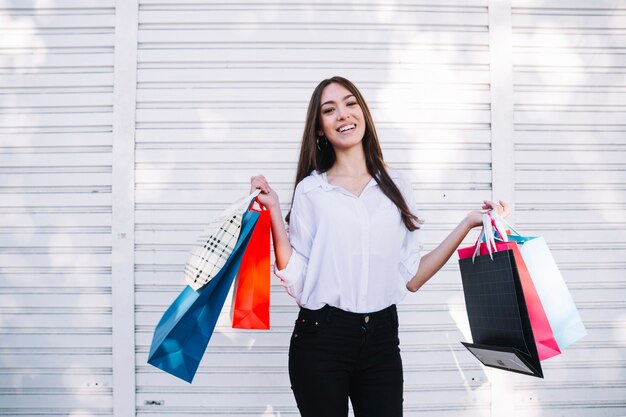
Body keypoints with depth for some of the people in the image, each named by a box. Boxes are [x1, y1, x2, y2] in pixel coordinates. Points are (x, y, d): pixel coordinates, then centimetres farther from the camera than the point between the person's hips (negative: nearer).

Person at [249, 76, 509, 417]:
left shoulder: (396, 186, 6)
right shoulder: (310, 190, -1)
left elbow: (411, 277, 3)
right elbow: (295, 280, -8)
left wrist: (468, 223, 1)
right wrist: (273, 211, -14)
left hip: (381, 339, 2)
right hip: (320, 338, -2)